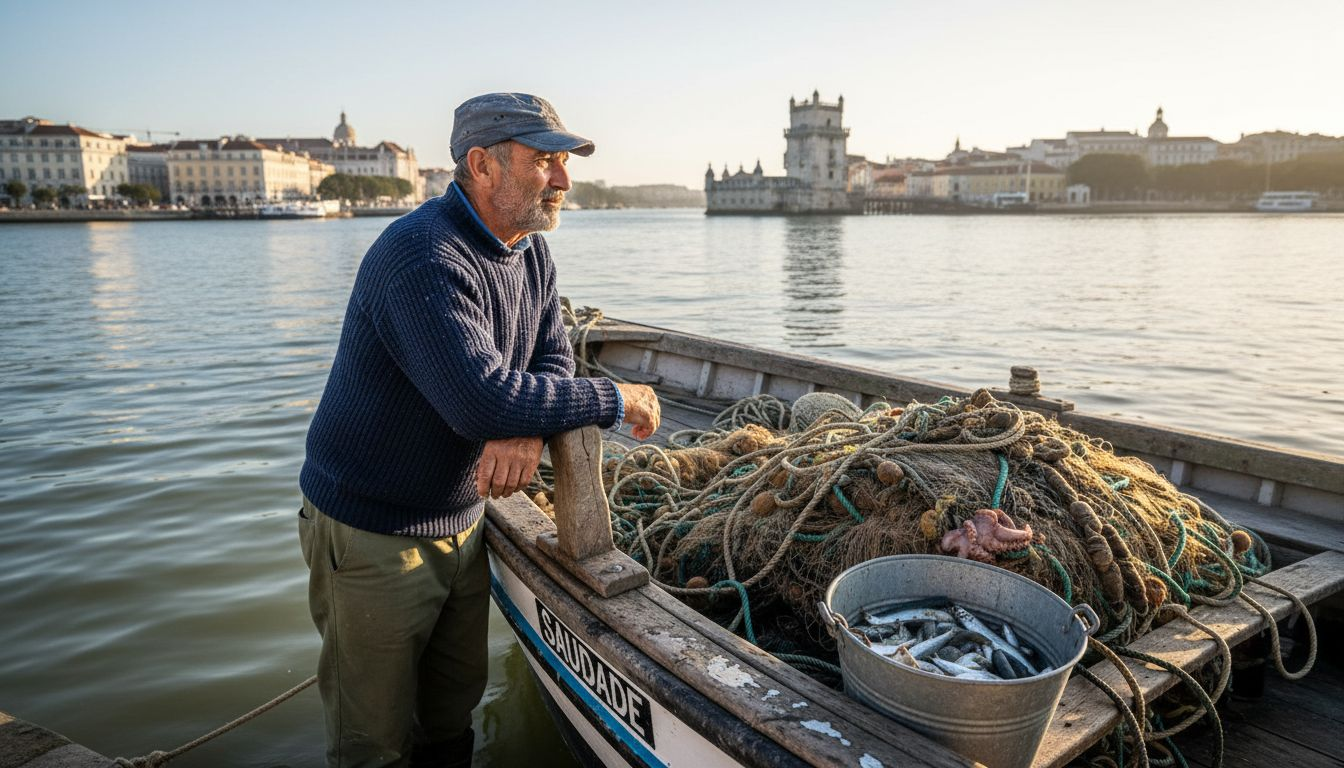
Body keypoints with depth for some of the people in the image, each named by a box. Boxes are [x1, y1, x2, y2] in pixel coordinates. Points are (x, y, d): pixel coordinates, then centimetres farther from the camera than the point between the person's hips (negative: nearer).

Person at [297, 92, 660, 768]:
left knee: (454, 713, 21)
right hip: (372, 532, -7)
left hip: (460, 520, 8)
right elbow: (481, 400, -36)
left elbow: (553, 360, 3)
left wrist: (527, 429, -21)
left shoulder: (530, 251, 3)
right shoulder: (424, 256, -26)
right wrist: (614, 401, -24)